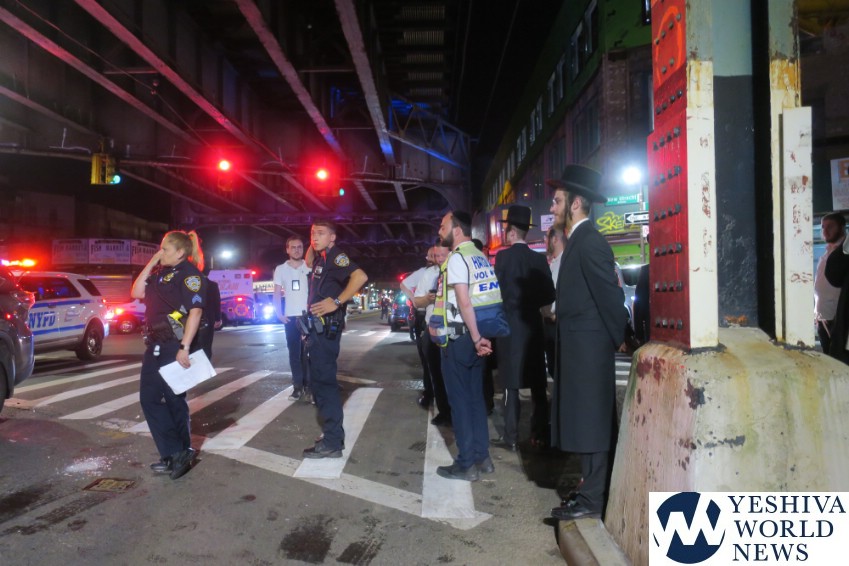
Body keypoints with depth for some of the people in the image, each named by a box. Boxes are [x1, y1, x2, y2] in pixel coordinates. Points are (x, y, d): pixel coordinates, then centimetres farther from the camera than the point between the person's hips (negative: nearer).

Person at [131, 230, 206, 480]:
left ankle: (180, 453, 13)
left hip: (174, 346, -9)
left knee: (174, 400, -1)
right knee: (149, 398, 11)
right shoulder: (160, 273, 15)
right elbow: (136, 292, 11)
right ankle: (174, 455, 17)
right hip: (155, 345, 9)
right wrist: (151, 263, 6)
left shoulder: (188, 273, -12)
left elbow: (195, 311, -19)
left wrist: (184, 347, -24)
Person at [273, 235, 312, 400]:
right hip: (290, 316, 1)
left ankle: (308, 385, 7)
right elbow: (277, 293, 6)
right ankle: (298, 386, 10)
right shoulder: (280, 269, 5)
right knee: (294, 352, 4)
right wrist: (279, 313, -4)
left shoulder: (310, 267, 2)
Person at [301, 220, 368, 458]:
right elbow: (308, 263, 40)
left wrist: (336, 301, -30)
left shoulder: (336, 256, -12)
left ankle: (332, 443, -3)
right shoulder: (321, 258, 15)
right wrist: (312, 246, 20)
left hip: (326, 327, -10)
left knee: (323, 381, -9)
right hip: (317, 326, 10)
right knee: (319, 381, 15)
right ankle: (333, 433, 25)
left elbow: (360, 276, -30)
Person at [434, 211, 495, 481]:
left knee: (460, 399, 0)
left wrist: (476, 337, -19)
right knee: (476, 397, 14)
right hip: (475, 335, 8)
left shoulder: (457, 258, -13)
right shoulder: (481, 257, 13)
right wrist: (478, 337, 13)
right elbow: (479, 297, 13)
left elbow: (464, 301, -21)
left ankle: (466, 464, 7)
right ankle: (482, 457, 21)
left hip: (459, 336, -8)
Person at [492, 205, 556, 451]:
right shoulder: (539, 258, 2)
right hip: (533, 326, 4)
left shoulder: (503, 256, -10)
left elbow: (498, 291, -12)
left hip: (509, 326, -4)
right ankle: (540, 431, 19)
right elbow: (549, 294, 0)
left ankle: (511, 437, 4)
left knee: (511, 383, 1)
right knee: (537, 382, 13)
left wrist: (511, 305, 7)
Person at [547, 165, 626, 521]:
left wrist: (620, 339, -11)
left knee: (590, 423, -2)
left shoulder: (589, 241, -15)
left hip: (588, 348, -10)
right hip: (578, 346, 10)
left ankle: (592, 500, 8)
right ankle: (592, 490, 27)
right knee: (585, 422, 15)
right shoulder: (577, 240, 15)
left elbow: (610, 294, -17)